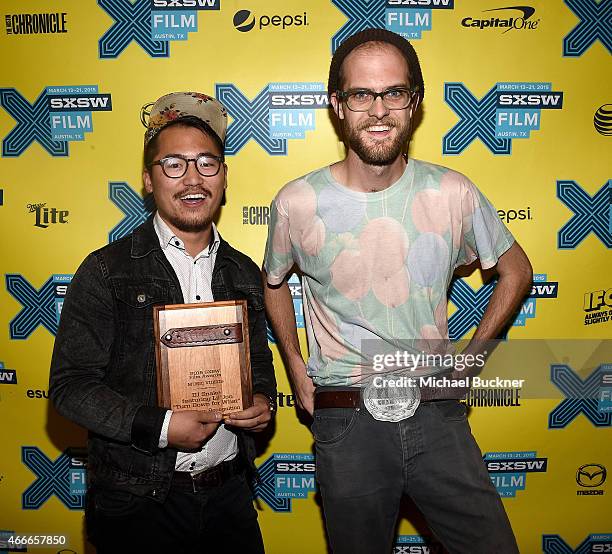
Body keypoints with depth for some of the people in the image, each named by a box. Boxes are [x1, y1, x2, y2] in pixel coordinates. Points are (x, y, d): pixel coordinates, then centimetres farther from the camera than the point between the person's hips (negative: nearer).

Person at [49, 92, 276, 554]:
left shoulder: (244, 273, 4)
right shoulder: (107, 271, -9)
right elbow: (71, 384, -10)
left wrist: (263, 401, -6)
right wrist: (159, 427, -20)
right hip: (136, 501, -3)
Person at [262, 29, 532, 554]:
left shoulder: (453, 194, -6)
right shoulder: (297, 204, -8)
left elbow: (516, 270, 11)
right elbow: (274, 283, 13)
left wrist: (470, 358, 6)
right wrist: (295, 366, 7)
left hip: (438, 416, 1)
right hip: (346, 426, 0)